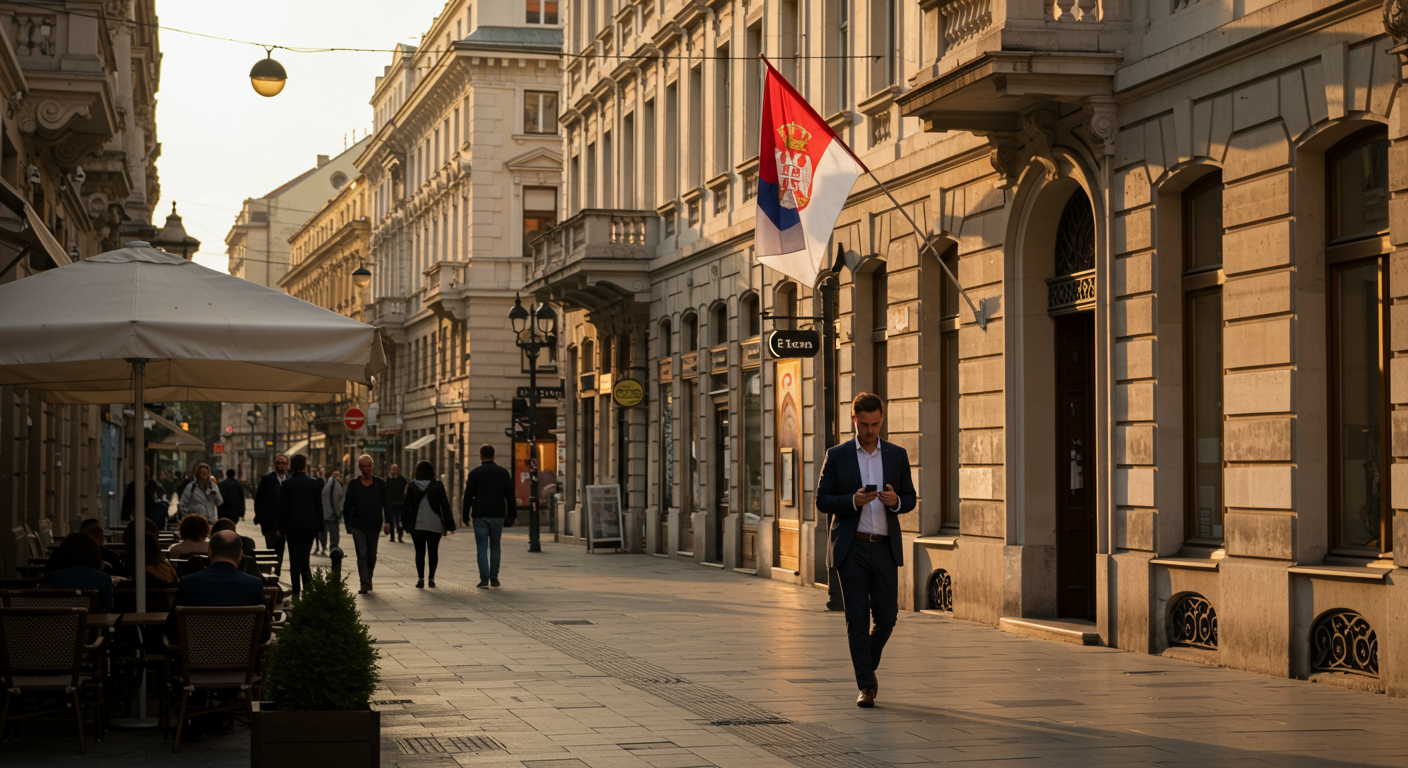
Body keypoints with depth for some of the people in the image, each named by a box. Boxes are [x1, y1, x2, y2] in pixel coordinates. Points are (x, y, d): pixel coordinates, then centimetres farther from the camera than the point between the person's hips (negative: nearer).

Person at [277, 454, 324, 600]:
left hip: (292, 527, -1)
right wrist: (319, 528, 9)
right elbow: (319, 506, 2)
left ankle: (296, 592, 6)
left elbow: (282, 507, -5)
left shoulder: (287, 484, -6)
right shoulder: (314, 483, -1)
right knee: (305, 558, 9)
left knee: (294, 560, 6)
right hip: (309, 526, 1)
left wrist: (280, 528, 3)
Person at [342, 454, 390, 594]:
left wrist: (387, 522, -6)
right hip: (358, 525, -1)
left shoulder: (380, 483, 3)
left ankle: (369, 577, 34)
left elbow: (386, 504, 4)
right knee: (362, 555, -11)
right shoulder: (354, 484, 1)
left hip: (374, 525, 1)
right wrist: (348, 525, 0)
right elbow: (347, 506, 5)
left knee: (372, 555, 10)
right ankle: (364, 583, -11)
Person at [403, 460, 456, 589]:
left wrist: (406, 524, 10)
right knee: (433, 551, 12)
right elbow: (445, 506, -2)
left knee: (419, 552, 3)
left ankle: (421, 579, -4)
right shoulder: (438, 486, -3)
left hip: (417, 525, 0)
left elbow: (407, 505, 2)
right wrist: (450, 525, 2)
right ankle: (431, 578, 8)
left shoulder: (412, 486, 0)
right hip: (435, 525, 0)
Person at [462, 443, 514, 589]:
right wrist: (512, 514, 13)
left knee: (482, 547, 0)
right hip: (497, 515, 2)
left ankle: (484, 579, -8)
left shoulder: (474, 473, -1)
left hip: (480, 516, -2)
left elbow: (468, 496, -2)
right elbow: (510, 495, 6)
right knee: (495, 546, 14)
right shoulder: (503, 472, 5)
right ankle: (494, 577, 12)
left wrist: (465, 515, 3)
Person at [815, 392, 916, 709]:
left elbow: (910, 500, 11)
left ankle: (868, 664, 29)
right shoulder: (837, 456, 2)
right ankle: (865, 686, -1)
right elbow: (822, 502, 1)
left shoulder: (897, 455, 8)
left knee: (887, 616, 2)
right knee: (857, 617, -5)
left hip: (884, 548, 2)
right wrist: (853, 501, -17)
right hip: (851, 548, -2)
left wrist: (895, 501, -12)